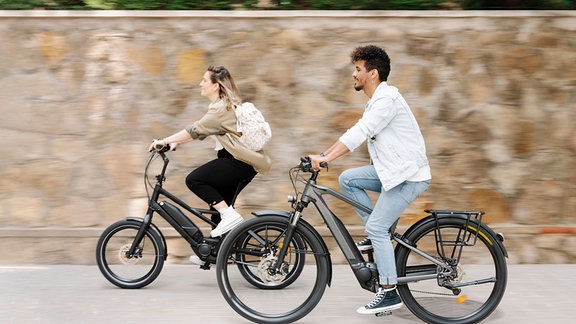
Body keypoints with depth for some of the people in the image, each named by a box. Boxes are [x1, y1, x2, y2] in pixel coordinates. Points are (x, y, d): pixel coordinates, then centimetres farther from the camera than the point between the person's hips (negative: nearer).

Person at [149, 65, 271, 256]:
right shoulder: (226, 105, 18)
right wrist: (174, 143, 7)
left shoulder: (222, 108, -14)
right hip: (244, 162, 11)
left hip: (240, 162, -11)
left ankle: (229, 215, -15)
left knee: (194, 180, -14)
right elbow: (199, 131, 17)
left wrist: (165, 141, -16)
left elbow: (195, 130, -19)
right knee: (219, 203, 14)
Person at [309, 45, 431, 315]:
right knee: (347, 178, 3)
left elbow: (359, 132, -26)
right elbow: (356, 133, 15)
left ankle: (389, 293, -5)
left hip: (409, 174, -10)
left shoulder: (387, 98, -17)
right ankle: (380, 236, 8)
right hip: (392, 169, 10)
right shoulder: (376, 101, 16)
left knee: (376, 226, -11)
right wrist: (323, 155, 6)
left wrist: (326, 158, -30)